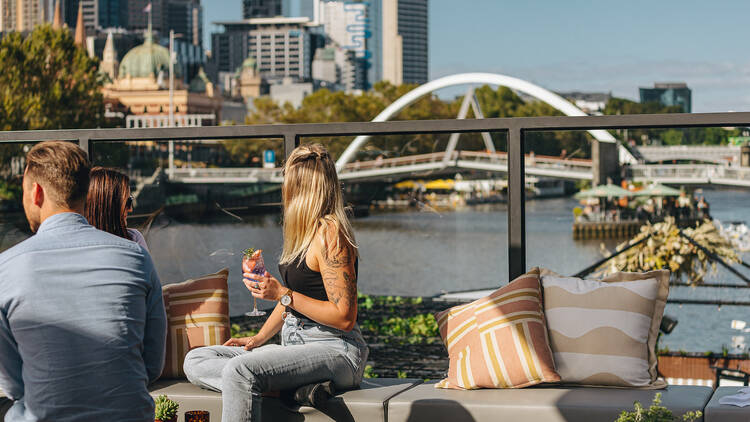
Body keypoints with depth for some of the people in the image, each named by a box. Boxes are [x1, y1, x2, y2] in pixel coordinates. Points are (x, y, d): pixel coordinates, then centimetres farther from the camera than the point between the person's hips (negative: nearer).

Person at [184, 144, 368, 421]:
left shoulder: (330, 234, -14)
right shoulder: (303, 231, 15)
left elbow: (344, 318, -19)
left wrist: (282, 294, -18)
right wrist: (259, 338, 12)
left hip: (335, 351, -10)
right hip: (296, 346, 10)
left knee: (240, 369, -33)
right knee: (195, 361, -1)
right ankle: (298, 388, -19)